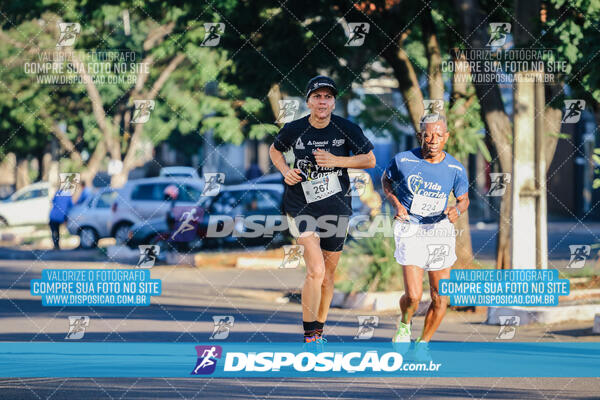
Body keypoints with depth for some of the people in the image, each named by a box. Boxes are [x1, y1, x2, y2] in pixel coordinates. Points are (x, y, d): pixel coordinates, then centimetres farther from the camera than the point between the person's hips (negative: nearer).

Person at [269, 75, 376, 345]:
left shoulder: (347, 130, -6)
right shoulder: (294, 130, -5)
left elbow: (370, 160, 1)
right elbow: (275, 150, 15)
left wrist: (336, 161, -13)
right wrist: (285, 170, -5)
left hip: (336, 208, 2)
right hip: (301, 207, -2)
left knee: (328, 275, 11)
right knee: (316, 271, -17)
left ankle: (319, 330, 30)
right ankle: (309, 336, -9)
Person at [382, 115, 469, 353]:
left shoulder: (456, 169, -5)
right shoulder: (403, 160, -8)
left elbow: (464, 199, 10)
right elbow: (386, 180, 12)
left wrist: (457, 210, -13)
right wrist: (396, 203, -5)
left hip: (440, 229, 2)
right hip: (410, 229, -2)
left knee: (440, 299, 1)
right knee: (413, 296, -15)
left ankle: (424, 343, 24)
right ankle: (404, 324, 19)